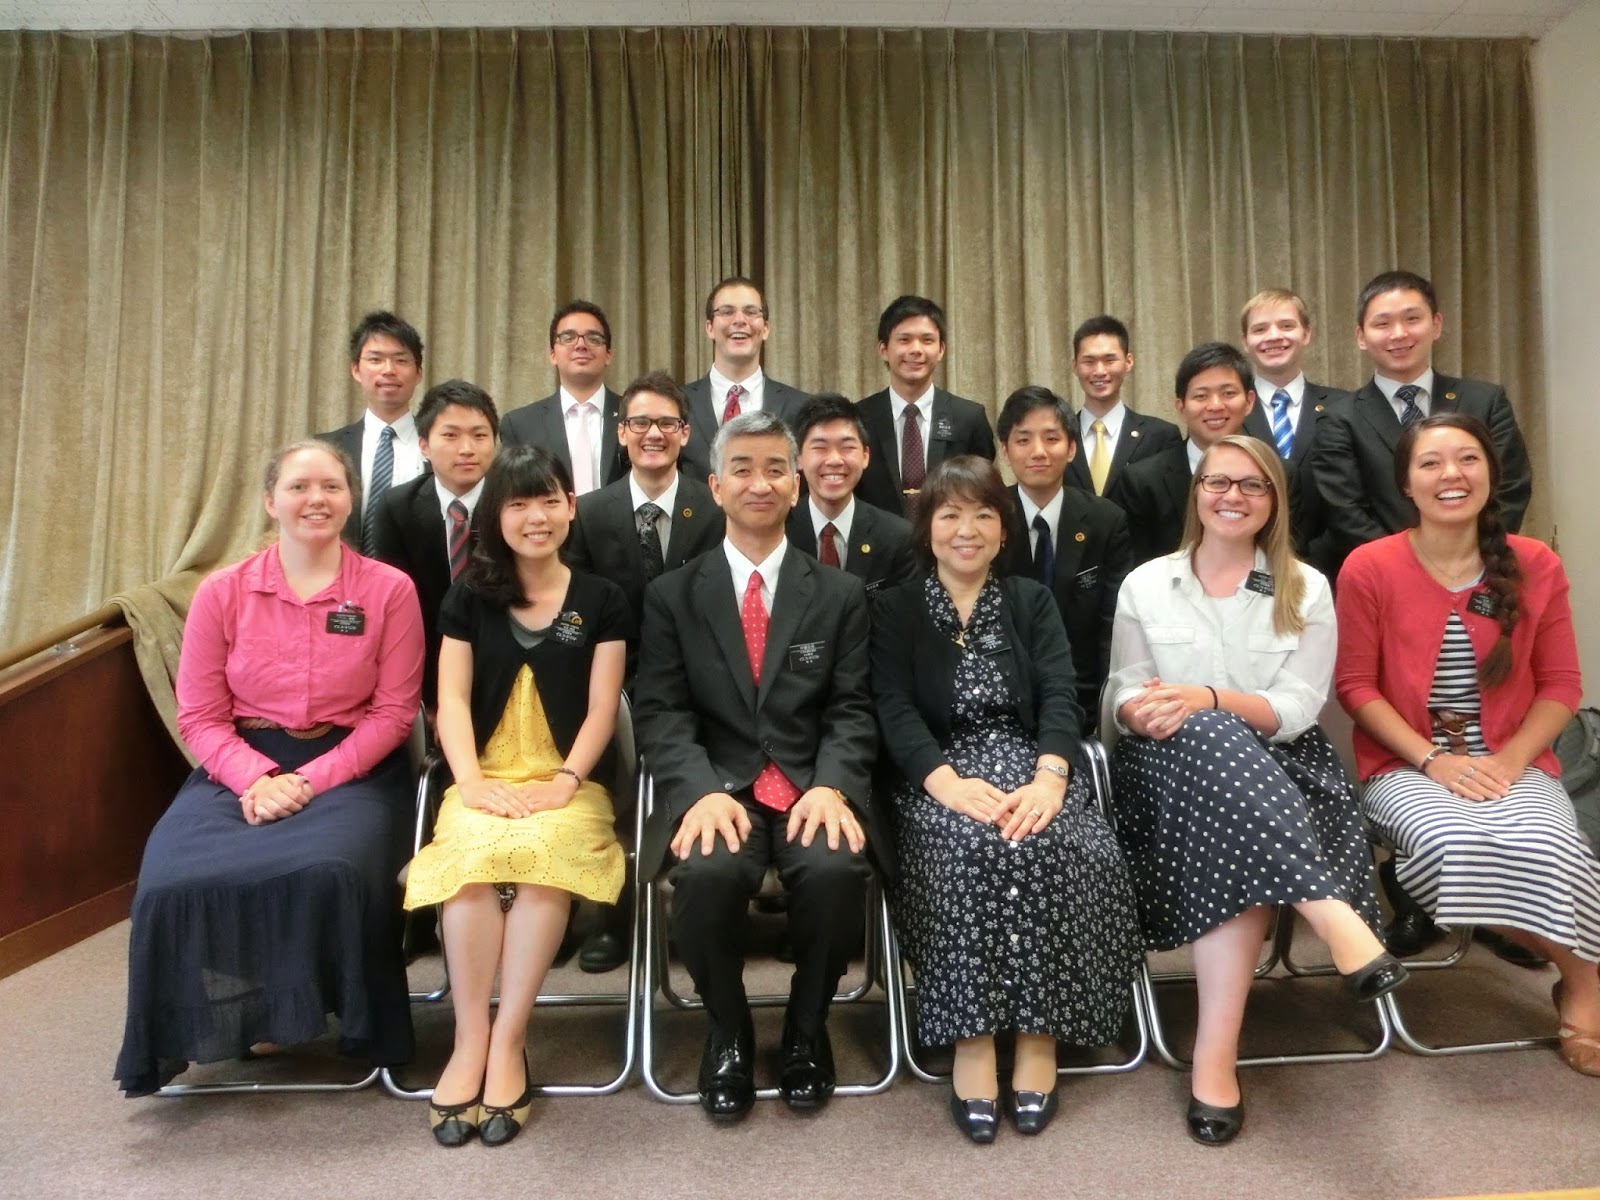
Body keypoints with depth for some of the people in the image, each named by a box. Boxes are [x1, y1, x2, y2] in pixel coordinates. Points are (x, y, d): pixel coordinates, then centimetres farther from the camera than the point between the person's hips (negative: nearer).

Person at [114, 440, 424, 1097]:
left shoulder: (389, 590, -3)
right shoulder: (222, 592, 3)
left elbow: (394, 711, -4)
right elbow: (200, 716, 2)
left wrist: (314, 780, -15)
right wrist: (256, 777, -16)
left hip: (351, 768, -2)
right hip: (241, 766, 2)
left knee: (330, 868, -31)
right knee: (176, 877, -24)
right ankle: (228, 1014, 5)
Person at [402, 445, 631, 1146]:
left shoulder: (601, 601, 9)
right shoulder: (469, 597, 13)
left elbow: (601, 708, 3)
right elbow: (452, 700, 4)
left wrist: (564, 782, -13)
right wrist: (471, 780, -12)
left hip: (569, 783, -1)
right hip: (486, 778, 1)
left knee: (542, 856, -34)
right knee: (472, 858, -32)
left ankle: (507, 1042, -23)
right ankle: (471, 1040, -20)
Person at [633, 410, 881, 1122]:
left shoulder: (840, 594, 13)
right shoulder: (673, 595, 11)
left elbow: (851, 709, 5)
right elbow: (660, 711, 1)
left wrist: (832, 785, -14)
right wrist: (702, 790, -17)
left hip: (813, 787, 1)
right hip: (714, 785, 0)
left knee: (836, 869, -31)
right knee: (708, 872, -32)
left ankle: (807, 1028, 1)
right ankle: (728, 1033, 0)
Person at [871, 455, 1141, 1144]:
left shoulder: (1032, 601, 16)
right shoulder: (895, 610, 11)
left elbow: (1060, 697, 0)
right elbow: (894, 710, -4)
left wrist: (1048, 778, -21)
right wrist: (949, 781, -24)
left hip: (1031, 762, 2)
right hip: (938, 774, -1)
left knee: (1053, 847, -31)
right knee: (973, 850, -34)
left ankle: (1039, 1031, -17)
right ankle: (972, 1037, -23)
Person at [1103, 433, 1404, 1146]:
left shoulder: (1307, 591, 9)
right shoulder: (1144, 585, 11)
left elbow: (1298, 709, -2)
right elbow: (1123, 695, 6)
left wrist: (1207, 700, -19)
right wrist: (1144, 711, -20)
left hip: (1278, 765, 0)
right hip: (1171, 762, 0)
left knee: (1240, 844, -34)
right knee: (1213, 739, -37)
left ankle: (1216, 1053, -32)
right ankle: (1334, 917, -44)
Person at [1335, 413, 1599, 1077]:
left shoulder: (1536, 565, 3)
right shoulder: (1368, 568, -4)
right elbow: (1356, 684, -4)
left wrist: (1509, 759, -10)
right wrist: (1432, 760, -14)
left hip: (1514, 764, 2)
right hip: (1407, 766, -1)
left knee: (1544, 847, -31)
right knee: (1452, 843, -34)